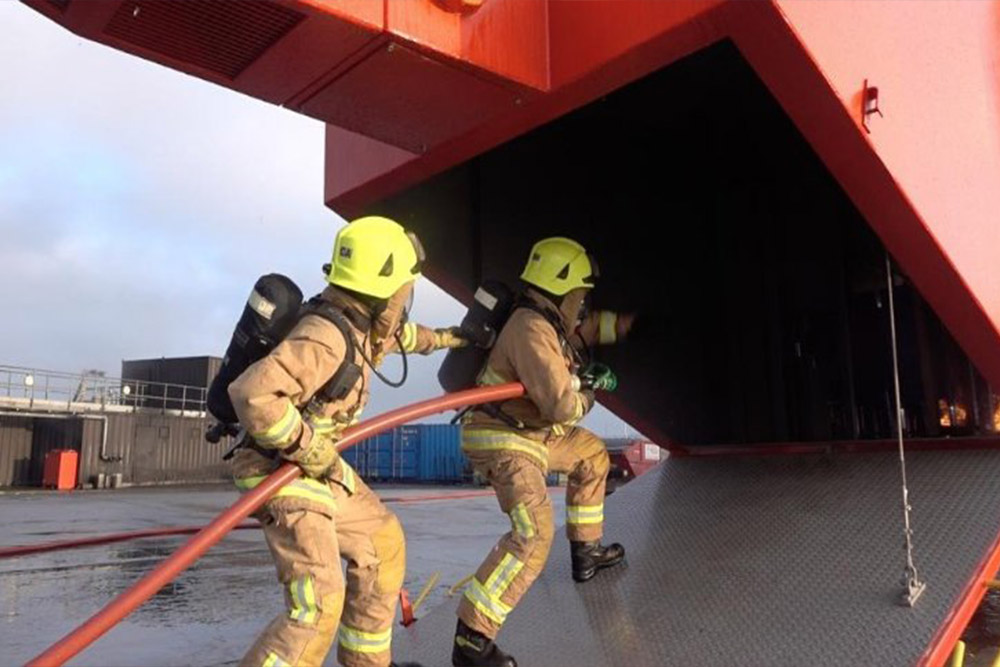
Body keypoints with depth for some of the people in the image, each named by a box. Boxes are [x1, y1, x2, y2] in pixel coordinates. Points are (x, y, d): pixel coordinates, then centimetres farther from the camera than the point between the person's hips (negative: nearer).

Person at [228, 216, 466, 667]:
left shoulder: (361, 323, 4)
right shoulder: (325, 337, -28)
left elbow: (394, 333, 29)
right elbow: (252, 394, -39)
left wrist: (443, 337, 44)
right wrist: (311, 451, -28)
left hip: (321, 468, 10)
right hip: (284, 474, -10)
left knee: (382, 543, 19)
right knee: (317, 603, -17)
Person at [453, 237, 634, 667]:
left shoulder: (550, 320, 7)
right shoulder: (532, 331, -24)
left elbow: (590, 326, 31)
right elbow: (562, 406, -28)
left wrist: (632, 321, 28)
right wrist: (591, 387, -8)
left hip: (531, 432, 11)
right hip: (504, 442, -11)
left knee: (592, 455, 27)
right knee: (534, 533, -24)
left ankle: (586, 553, 38)